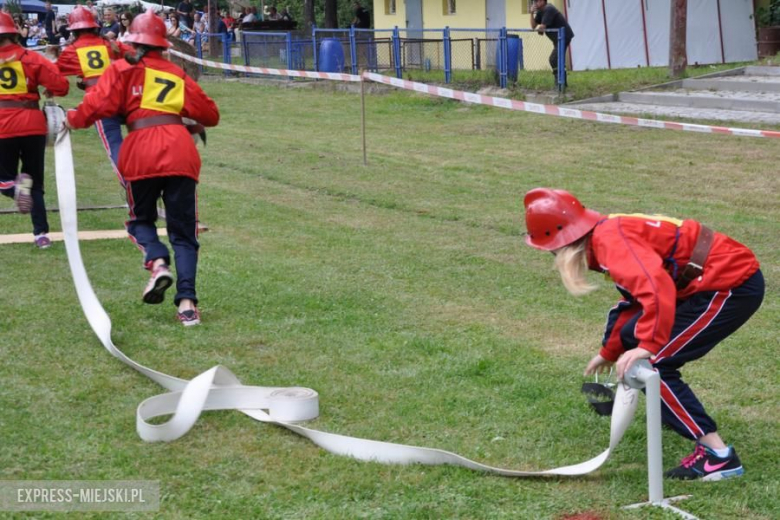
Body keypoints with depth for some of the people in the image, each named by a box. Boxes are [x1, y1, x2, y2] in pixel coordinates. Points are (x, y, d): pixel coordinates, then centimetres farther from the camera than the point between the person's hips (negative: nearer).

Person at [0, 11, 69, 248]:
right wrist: (48, 92, 14)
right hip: (33, 125, 1)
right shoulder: (31, 58, 2)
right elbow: (60, 85, -5)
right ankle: (42, 234, 5)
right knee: (35, 184, 14)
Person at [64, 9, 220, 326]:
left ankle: (157, 262, -10)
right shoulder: (178, 76, 19)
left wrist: (73, 120, 12)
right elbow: (210, 115, 22)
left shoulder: (124, 70, 8)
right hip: (180, 152, 2)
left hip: (142, 153, -2)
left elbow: (100, 103, -5)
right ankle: (187, 302, -7)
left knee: (141, 219, 21)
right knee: (183, 233, 9)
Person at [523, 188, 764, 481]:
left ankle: (719, 456, -13)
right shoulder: (612, 233, 14)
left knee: (650, 364, -11)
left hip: (732, 286, -10)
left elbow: (656, 286, -33)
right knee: (633, 336, 21)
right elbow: (638, 293, 27)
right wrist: (610, 352, 36)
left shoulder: (609, 238, -18)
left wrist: (649, 346, -36)